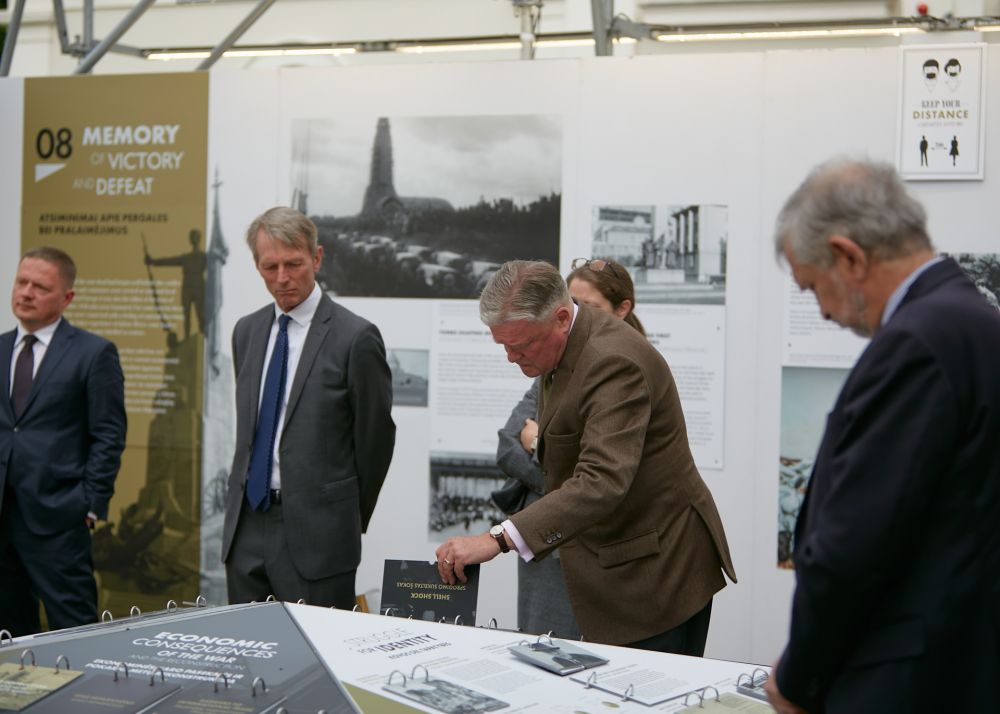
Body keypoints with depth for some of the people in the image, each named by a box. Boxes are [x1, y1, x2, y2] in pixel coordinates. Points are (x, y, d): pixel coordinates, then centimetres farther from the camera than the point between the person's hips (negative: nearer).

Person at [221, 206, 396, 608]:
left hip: (314, 532, -6)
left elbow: (375, 438, -3)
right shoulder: (247, 332, 11)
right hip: (247, 527, 6)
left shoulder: (355, 337, -10)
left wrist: (349, 523, 6)